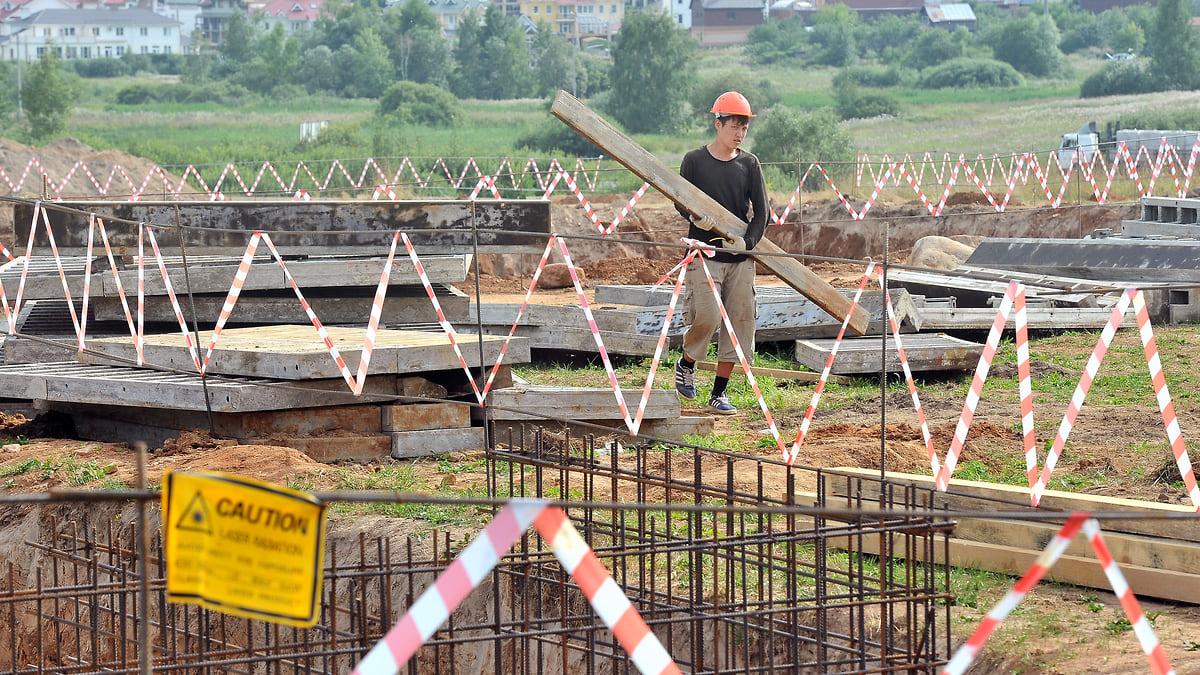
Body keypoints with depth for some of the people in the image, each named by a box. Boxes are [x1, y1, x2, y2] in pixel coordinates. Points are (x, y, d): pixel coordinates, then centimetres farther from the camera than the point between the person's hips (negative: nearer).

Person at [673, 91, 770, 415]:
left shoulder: (749, 163, 7)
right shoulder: (695, 160, 1)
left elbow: (761, 209, 4)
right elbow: (680, 202, 5)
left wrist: (748, 240, -13)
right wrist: (694, 217, -17)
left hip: (740, 258, 3)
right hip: (704, 253, -3)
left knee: (738, 322, 1)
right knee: (707, 317, -15)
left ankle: (719, 394, 10)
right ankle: (686, 364, 16)